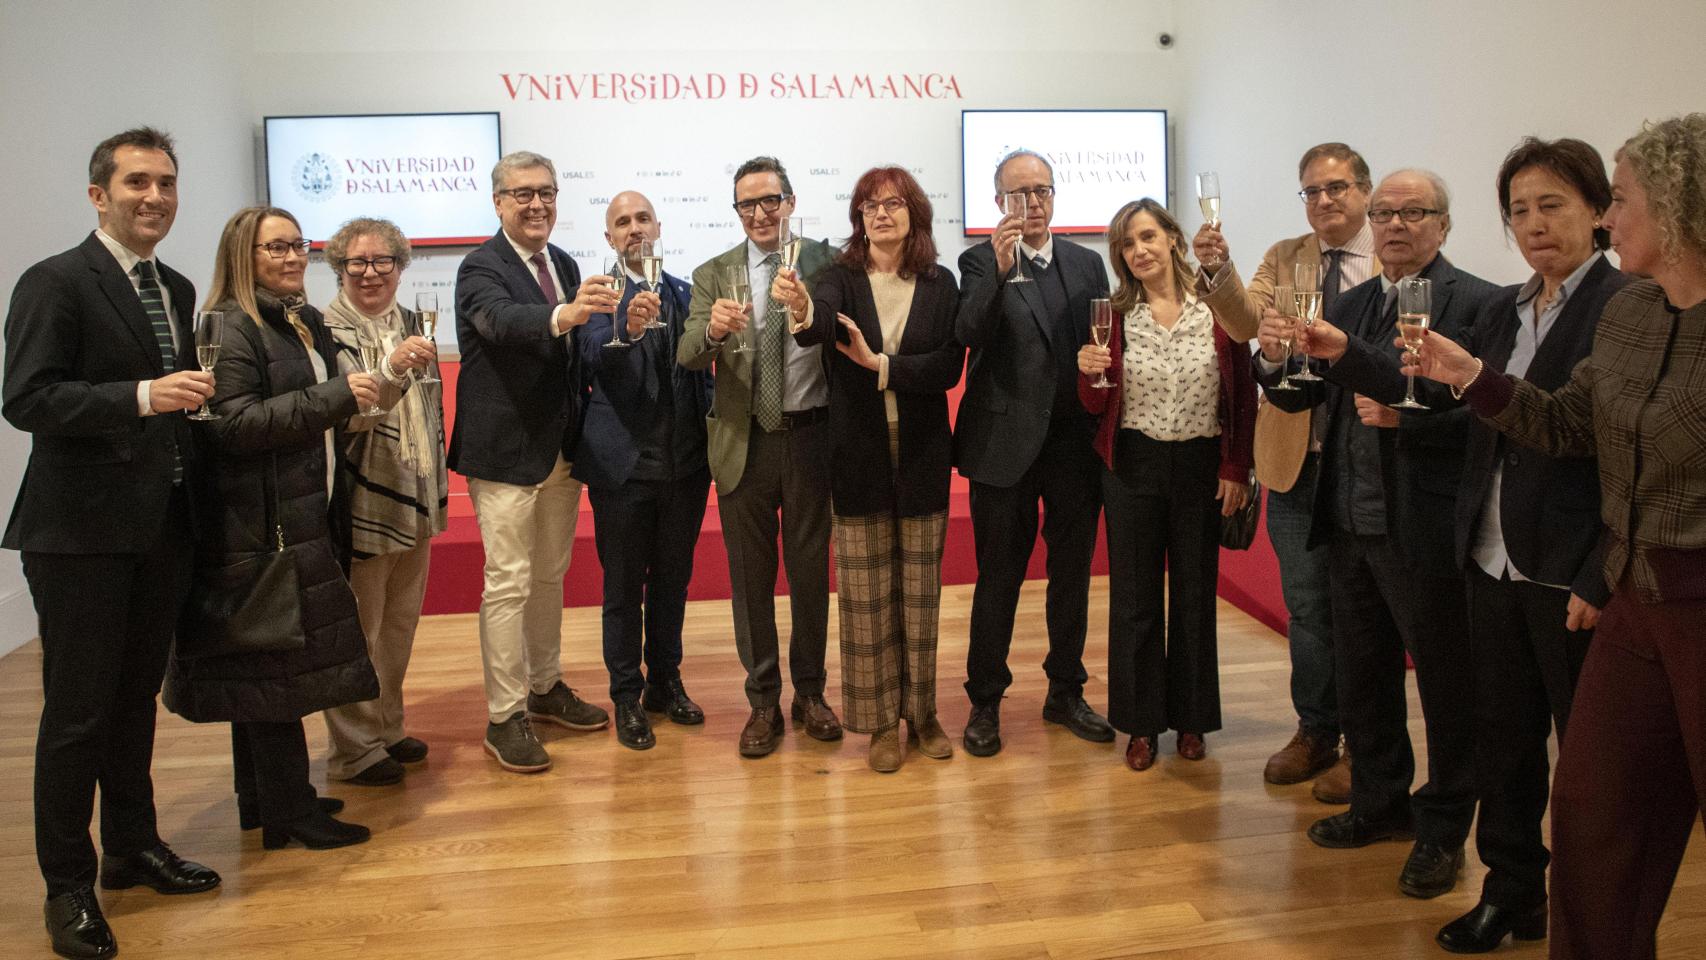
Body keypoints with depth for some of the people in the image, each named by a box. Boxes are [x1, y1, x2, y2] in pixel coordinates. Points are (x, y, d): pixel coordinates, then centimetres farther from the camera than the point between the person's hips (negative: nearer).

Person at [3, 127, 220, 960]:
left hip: (163, 527, 7)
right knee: (77, 713, 1)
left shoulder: (177, 290, 13)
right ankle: (68, 886, 15)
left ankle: (134, 846, 31)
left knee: (137, 697, 17)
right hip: (83, 531, -7)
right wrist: (142, 397, -27)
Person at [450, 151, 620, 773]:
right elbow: (502, 320, -35)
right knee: (508, 582, -2)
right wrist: (563, 316, -52)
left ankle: (545, 687, 33)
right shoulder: (480, 268, -13)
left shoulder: (565, 265, 9)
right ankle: (505, 717, 8)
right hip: (505, 450, -7)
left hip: (561, 448, 7)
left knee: (550, 574, 18)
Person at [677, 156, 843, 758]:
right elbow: (687, 358, -10)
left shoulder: (826, 263, 1)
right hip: (745, 441, 1)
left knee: (810, 569, 11)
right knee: (751, 575, 8)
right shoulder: (713, 275, 3)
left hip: (812, 434, 0)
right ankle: (763, 701, 22)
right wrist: (712, 329, -31)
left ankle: (809, 692, 27)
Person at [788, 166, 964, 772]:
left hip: (921, 455, 1)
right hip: (859, 457, -1)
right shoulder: (843, 278, -3)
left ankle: (921, 711, 26)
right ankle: (883, 721, 18)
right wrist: (803, 311, -48)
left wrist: (881, 364, -18)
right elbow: (820, 326, -26)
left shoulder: (940, 285, 2)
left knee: (920, 588, 11)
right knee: (866, 594, 5)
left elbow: (949, 366, -8)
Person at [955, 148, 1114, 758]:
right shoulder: (981, 262, -3)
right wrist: (999, 271, -31)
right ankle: (985, 702, 17)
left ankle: (1066, 692, 28)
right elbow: (968, 334, -20)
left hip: (1076, 442, 4)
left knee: (1072, 572, 13)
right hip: (1006, 443, -4)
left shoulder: (1087, 264, 11)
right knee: (998, 577, 4)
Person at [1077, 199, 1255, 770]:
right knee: (1134, 596, 7)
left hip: (1201, 465, 0)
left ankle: (1191, 717, 27)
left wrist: (1237, 469, -5)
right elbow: (1096, 407, 2)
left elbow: (1243, 394, 0)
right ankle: (1141, 722, 21)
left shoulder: (1217, 307, -3)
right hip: (1133, 466, 0)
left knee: (1195, 592, 11)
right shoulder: (1114, 314, -1)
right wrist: (1090, 373, -19)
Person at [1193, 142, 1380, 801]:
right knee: (1306, 606, 13)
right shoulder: (1284, 259, 7)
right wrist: (1217, 271, -24)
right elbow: (1247, 323, -9)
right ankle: (1315, 732, 29)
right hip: (1297, 459, 3)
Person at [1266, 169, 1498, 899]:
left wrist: (1403, 422, -24)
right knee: (1362, 676, 17)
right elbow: (1299, 398, 7)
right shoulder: (1354, 304, 12)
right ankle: (1380, 802, 34)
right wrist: (1278, 357, -12)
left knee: (1446, 684, 7)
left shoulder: (1475, 304, -9)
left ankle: (1442, 830, 22)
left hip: (1425, 529, -6)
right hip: (1351, 523, 7)